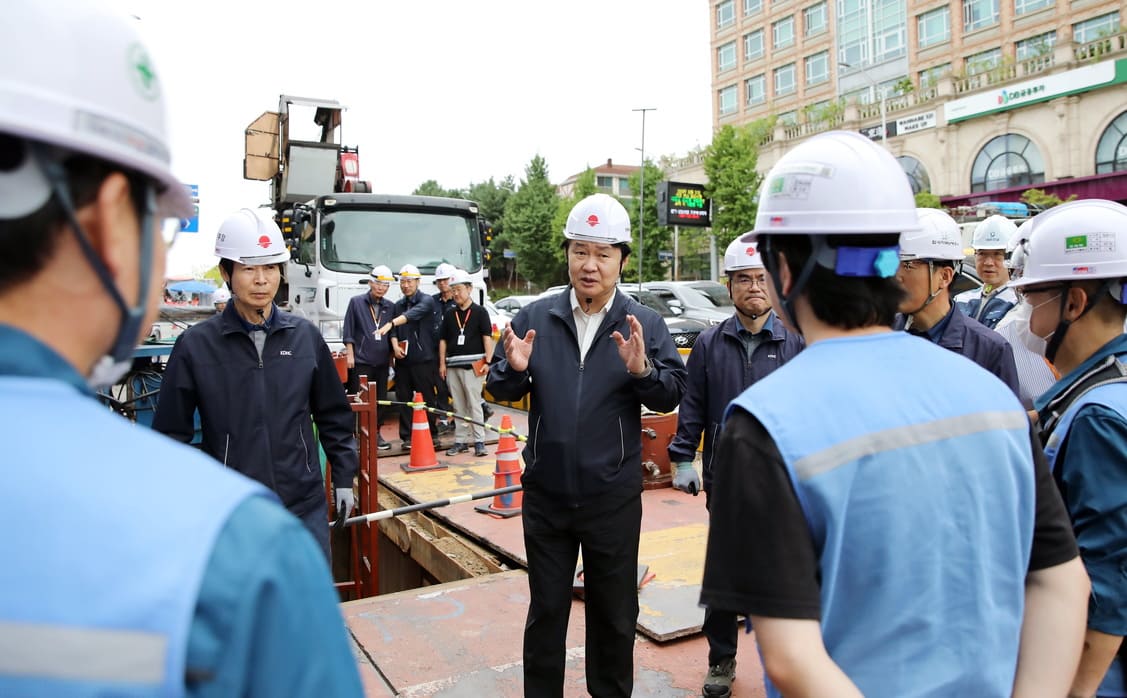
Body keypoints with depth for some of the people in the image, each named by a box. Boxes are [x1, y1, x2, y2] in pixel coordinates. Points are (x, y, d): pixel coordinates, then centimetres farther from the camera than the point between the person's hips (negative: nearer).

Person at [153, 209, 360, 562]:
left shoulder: (305, 336, 1)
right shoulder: (196, 344, -5)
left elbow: (334, 416, 9)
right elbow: (172, 432, 0)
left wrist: (343, 478, 9)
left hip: (305, 506, 2)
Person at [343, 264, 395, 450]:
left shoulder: (390, 307, 11)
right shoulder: (356, 302, 1)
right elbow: (348, 332, -1)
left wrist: (391, 356, 10)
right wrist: (350, 354, -6)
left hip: (382, 362, 4)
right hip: (361, 360, -4)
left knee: (380, 399, 8)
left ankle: (375, 434, 19)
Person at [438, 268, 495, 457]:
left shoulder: (480, 312, 1)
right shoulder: (450, 314, 14)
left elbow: (487, 337, -3)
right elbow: (443, 340, 16)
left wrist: (487, 361, -10)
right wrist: (442, 363, 9)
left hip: (472, 365, -5)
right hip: (453, 366, 5)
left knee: (474, 404, -5)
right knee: (459, 406, 9)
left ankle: (479, 441, 0)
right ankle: (461, 440, 16)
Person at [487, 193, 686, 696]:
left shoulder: (645, 324, -4)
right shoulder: (535, 318, 0)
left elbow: (673, 394, -9)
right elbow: (499, 389, 3)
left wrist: (642, 370, -29)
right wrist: (514, 369, -19)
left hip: (613, 498, -1)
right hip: (546, 494, 1)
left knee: (614, 612, 17)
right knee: (546, 609, 17)